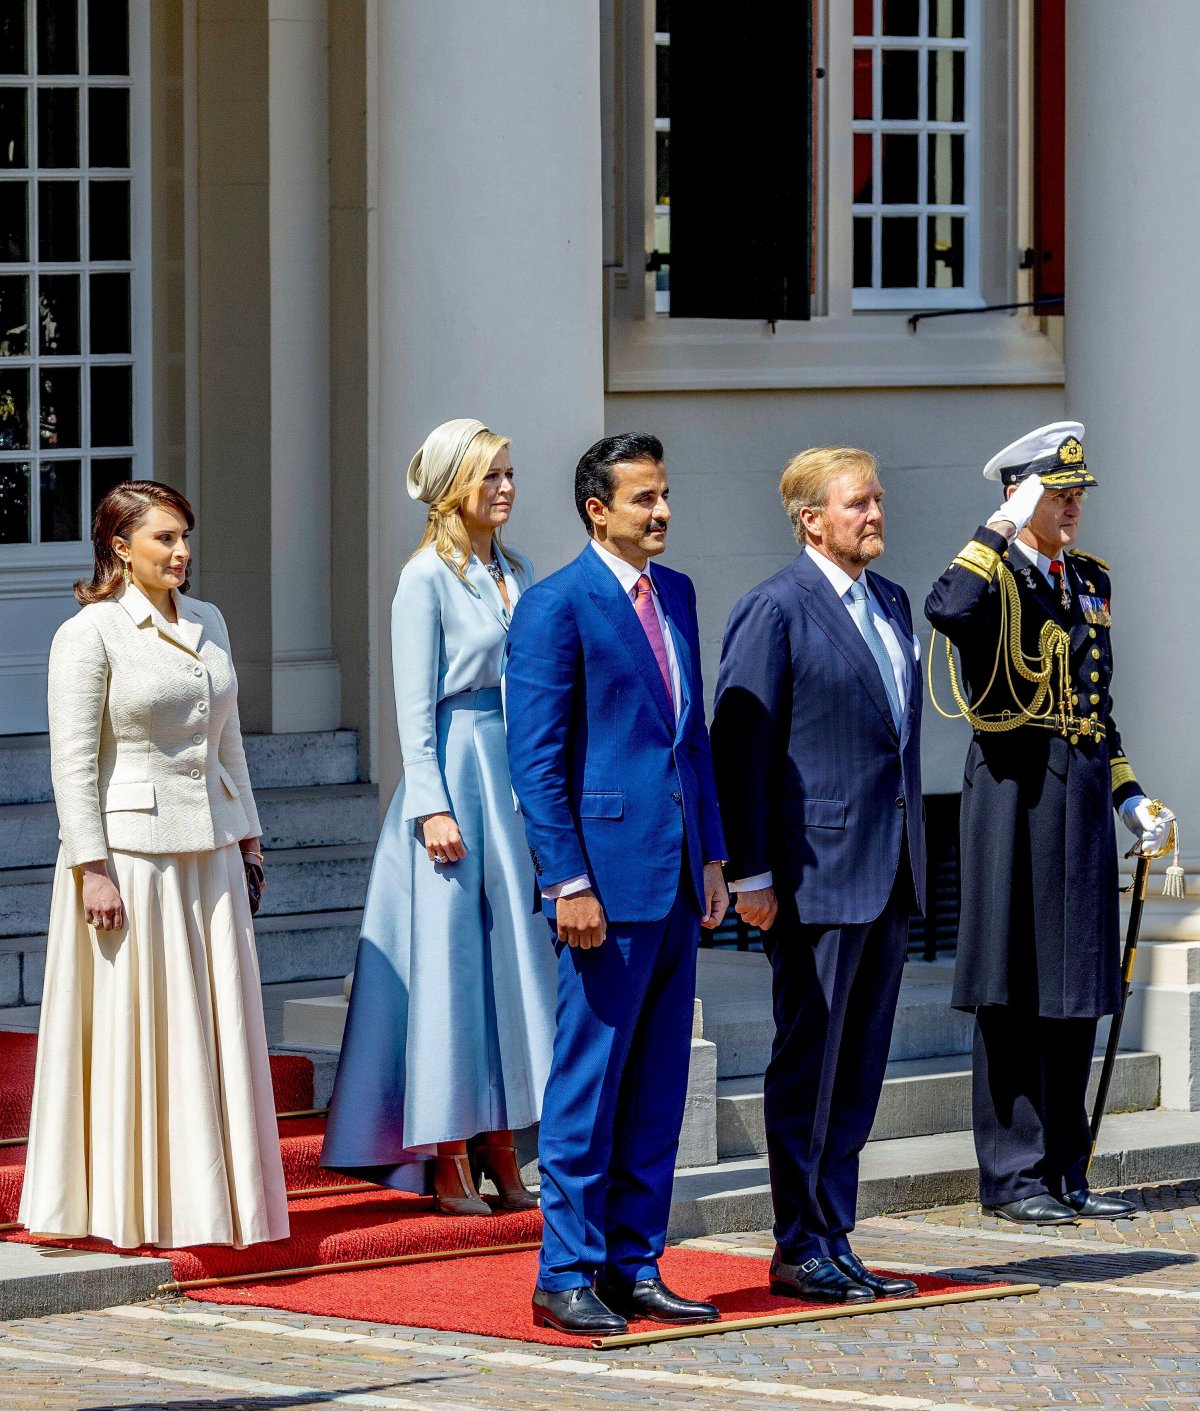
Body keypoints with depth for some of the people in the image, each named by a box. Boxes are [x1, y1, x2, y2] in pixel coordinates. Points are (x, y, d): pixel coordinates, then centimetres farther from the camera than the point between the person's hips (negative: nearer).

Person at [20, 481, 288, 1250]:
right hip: (130, 852, -6)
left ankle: (213, 1196, 17)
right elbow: (74, 761, -11)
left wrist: (247, 836, 16)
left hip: (208, 851, 6)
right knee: (135, 1030, 0)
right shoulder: (90, 634, -8)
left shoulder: (208, 623, 12)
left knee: (216, 1030, 8)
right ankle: (135, 1209, 7)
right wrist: (93, 869, -15)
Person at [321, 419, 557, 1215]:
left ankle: (501, 1155, 12)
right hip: (454, 769, -7)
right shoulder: (428, 576, -7)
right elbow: (415, 702, -9)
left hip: (517, 773, 7)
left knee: (513, 959, 7)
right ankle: (450, 1166, 0)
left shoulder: (517, 573, 13)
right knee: (449, 962, -4)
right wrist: (432, 806, -15)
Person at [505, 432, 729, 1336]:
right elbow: (535, 758, -12)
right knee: (589, 1084, -3)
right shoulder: (556, 607, -9)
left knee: (658, 1089, 10)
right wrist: (569, 881, -16)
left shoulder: (676, 593, 14)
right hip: (608, 875, -8)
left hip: (676, 879, 8)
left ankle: (634, 1267, 16)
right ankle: (567, 1276, 2)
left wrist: (712, 855, 14)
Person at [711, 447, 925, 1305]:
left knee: (859, 1070, 10)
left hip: (889, 872, 7)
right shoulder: (775, 612, -9)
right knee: (809, 1065, -1)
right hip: (817, 871, -7)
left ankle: (835, 1242, 15)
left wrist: (912, 855, 17)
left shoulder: (892, 604, 14)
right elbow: (740, 748, -11)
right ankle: (800, 1248, 5)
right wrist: (752, 874, -14)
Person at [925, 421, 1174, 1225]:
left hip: (1083, 796, 7)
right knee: (1015, 992, -3)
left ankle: (1067, 1173, 15)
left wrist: (1129, 796, 15)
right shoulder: (994, 573, -6)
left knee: (1076, 992, 9)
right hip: (1015, 790, -7)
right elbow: (948, 611, -32)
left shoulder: (1089, 581, 16)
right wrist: (1006, 526, -24)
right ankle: (1013, 1175, 1)